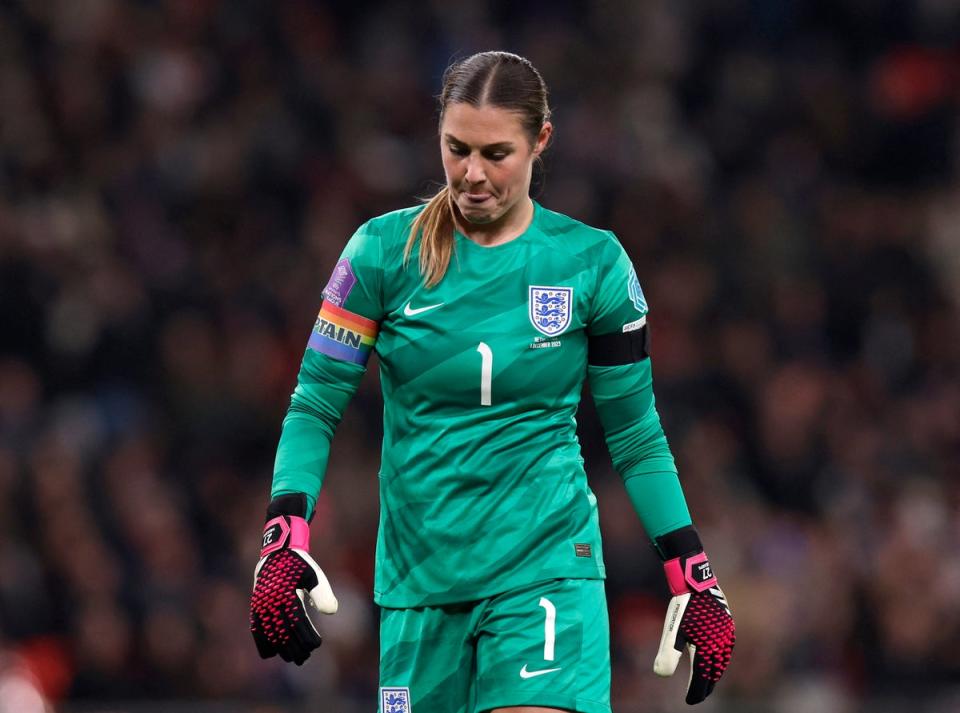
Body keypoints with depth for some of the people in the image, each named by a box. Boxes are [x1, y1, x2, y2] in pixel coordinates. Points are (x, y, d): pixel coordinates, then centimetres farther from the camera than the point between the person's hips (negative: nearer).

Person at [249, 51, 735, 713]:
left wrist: (695, 581, 4)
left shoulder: (594, 263, -1)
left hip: (546, 567, -1)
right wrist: (285, 544, -13)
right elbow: (315, 406, 1)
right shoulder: (384, 250, -1)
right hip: (417, 576, 2)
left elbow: (637, 436, 7)